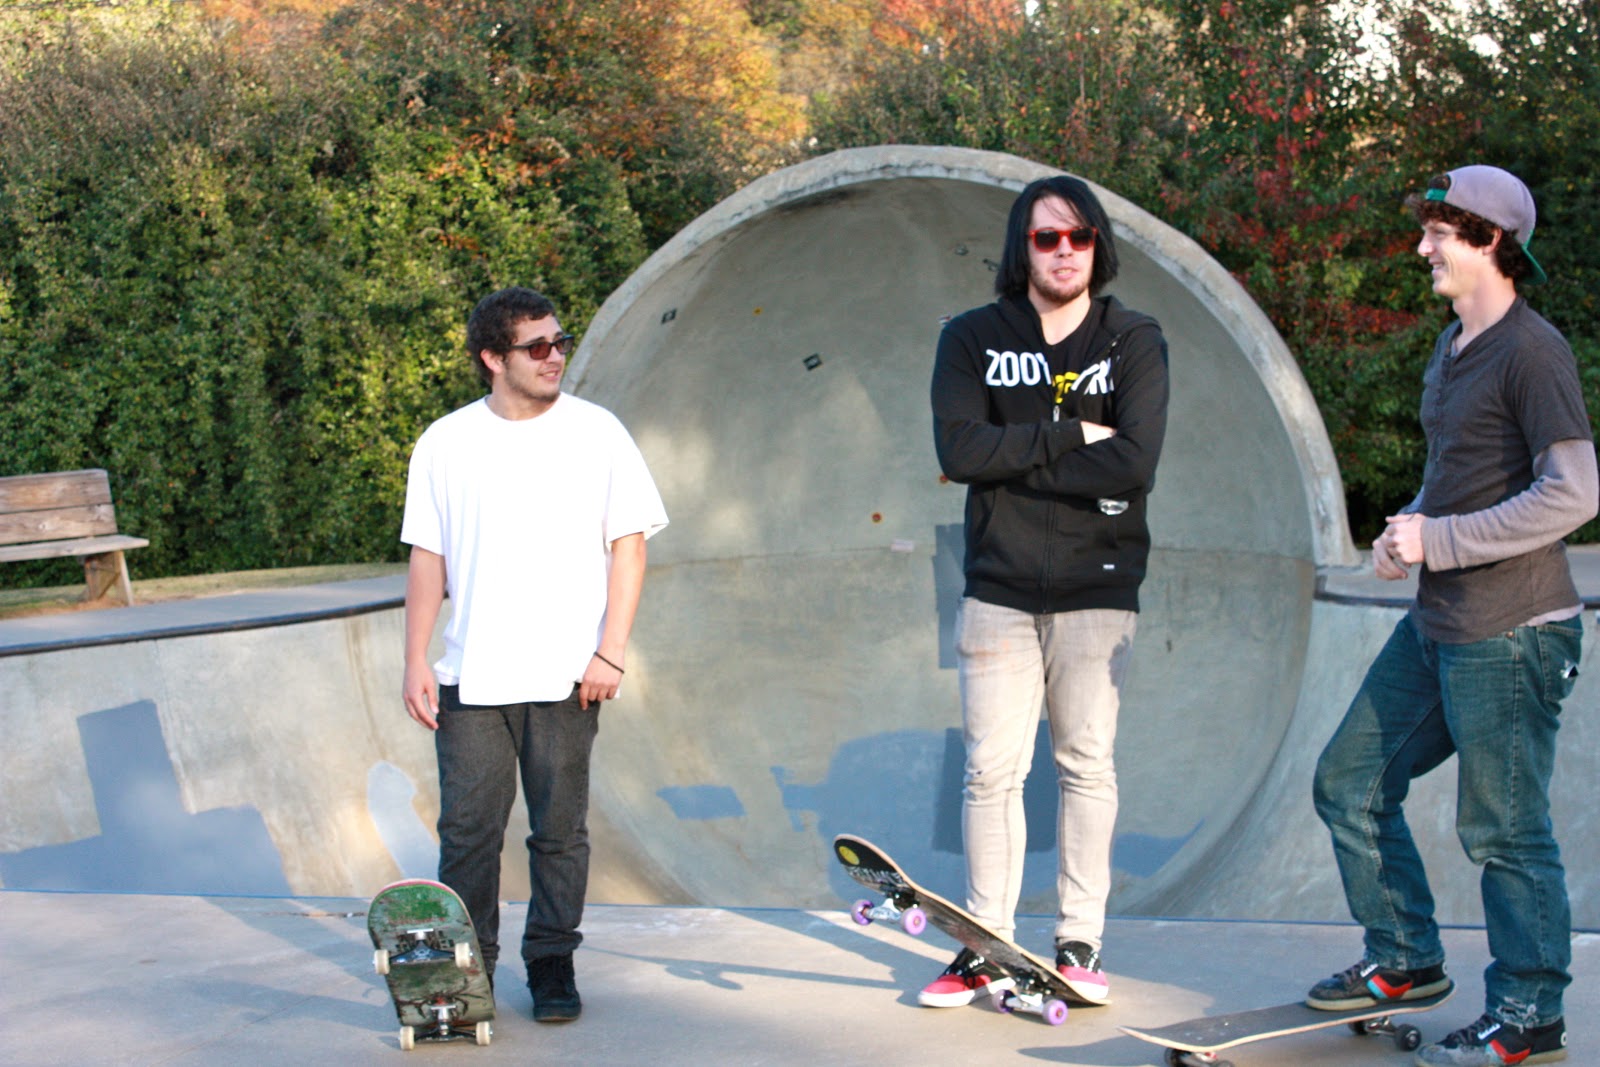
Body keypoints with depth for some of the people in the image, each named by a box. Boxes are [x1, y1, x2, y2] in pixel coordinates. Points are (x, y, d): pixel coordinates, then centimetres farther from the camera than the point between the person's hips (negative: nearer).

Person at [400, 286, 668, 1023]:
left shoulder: (596, 433, 1)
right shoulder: (445, 444, 5)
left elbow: (628, 547, 1)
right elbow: (427, 558, 9)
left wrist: (611, 652, -7)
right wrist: (416, 660, 3)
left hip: (566, 677, -1)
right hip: (471, 678, 1)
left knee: (560, 830, 5)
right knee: (468, 829, 2)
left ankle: (552, 964, 18)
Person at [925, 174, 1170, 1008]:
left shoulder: (1135, 342, 2)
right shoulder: (972, 339, 5)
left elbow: (1135, 462, -14)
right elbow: (958, 448, -10)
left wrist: (1012, 461, -12)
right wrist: (1069, 436, -13)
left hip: (1096, 591, 0)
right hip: (997, 590, 1)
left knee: (1088, 765, 3)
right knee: (992, 768, -1)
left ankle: (1079, 946, 12)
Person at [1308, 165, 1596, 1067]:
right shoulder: (1453, 347, 14)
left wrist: (1439, 541, -18)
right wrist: (1410, 525, 6)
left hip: (1510, 635, -10)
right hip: (1435, 625, 10)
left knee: (1503, 827, -2)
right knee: (1350, 783, 14)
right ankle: (1406, 959, 28)